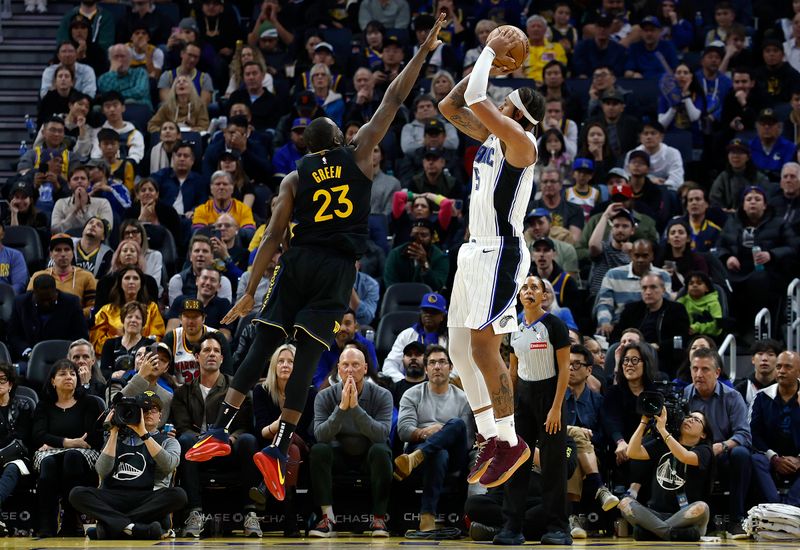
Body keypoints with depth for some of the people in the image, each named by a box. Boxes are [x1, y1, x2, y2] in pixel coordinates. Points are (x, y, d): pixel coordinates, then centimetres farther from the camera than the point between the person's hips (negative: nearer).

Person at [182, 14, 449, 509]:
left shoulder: (295, 179, 11)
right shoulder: (358, 154, 7)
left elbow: (273, 238, 6)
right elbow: (394, 100, 10)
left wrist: (250, 292, 9)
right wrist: (424, 51, 16)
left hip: (298, 263, 2)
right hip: (338, 269, -2)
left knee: (263, 347, 3)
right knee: (308, 355, -4)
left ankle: (220, 431, -6)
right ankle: (279, 450, -9)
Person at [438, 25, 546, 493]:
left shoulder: (520, 142, -15)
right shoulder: (490, 135, 11)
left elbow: (475, 99, -25)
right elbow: (450, 106, 18)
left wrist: (489, 52, -12)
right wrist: (486, 63, 10)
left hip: (502, 252, -10)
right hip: (477, 249, 10)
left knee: (482, 347, -11)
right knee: (460, 349, 9)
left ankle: (511, 442, -1)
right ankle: (490, 438, 16)